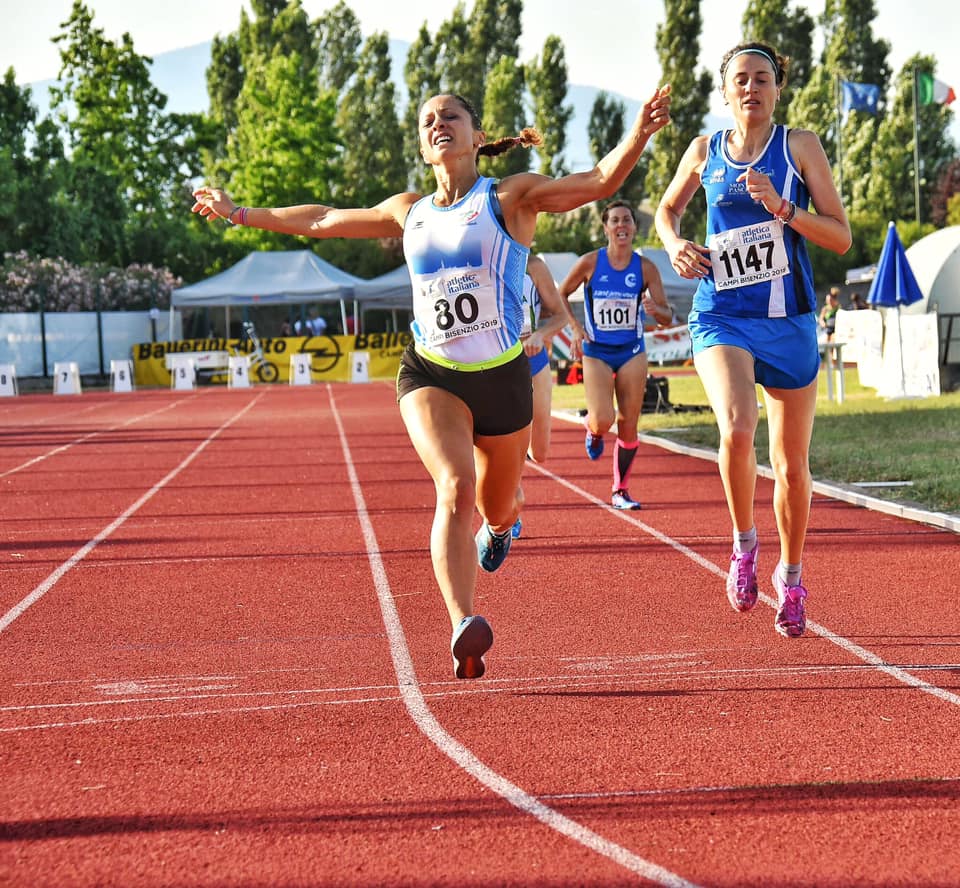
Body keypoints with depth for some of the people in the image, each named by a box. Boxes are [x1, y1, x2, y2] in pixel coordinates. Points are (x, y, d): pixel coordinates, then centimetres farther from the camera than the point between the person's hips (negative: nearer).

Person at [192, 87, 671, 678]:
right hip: (431, 376, 1)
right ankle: (465, 628, -37)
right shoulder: (410, 212, 9)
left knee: (497, 504, 18)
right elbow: (323, 221, 23)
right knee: (456, 489, -25)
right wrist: (240, 214, 26)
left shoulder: (510, 198, -2)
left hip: (502, 375, -1)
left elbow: (598, 183, -15)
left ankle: (501, 523, 59)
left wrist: (640, 134, -33)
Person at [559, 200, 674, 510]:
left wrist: (655, 310, -23)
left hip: (632, 353, 2)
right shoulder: (590, 262, -6)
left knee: (628, 425, -1)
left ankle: (620, 491, 13)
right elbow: (561, 295, 8)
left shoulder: (645, 268, -3)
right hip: (596, 352, -2)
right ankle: (592, 428, 23)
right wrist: (575, 327, -5)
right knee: (603, 421, -16)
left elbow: (667, 316, 0)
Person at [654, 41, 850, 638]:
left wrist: (782, 208, -18)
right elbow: (667, 209, 25)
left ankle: (790, 577, 30)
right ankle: (744, 542, -3)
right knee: (737, 429, -28)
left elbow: (841, 237, -4)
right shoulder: (704, 152, 6)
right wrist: (674, 243, 3)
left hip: (789, 321, 0)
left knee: (792, 464, 8)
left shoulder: (800, 147, 0)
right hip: (721, 318, 0)